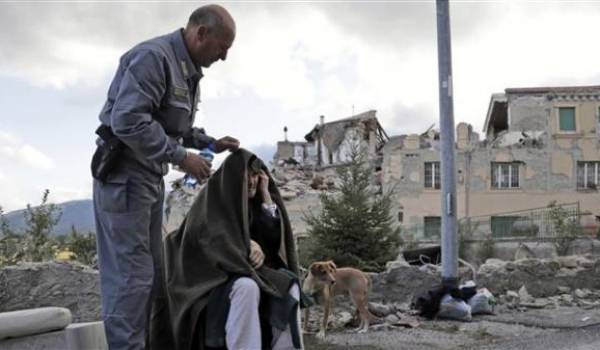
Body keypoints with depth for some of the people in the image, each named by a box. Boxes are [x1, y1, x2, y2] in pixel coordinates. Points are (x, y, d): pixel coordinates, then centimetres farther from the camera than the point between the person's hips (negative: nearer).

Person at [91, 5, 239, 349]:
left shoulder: (189, 70, 14)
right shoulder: (153, 56, -17)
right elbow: (128, 121, -27)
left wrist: (210, 143, 9)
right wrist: (181, 157, -22)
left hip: (151, 176, 10)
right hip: (124, 174, -10)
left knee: (151, 273, 13)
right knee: (131, 273, -8)